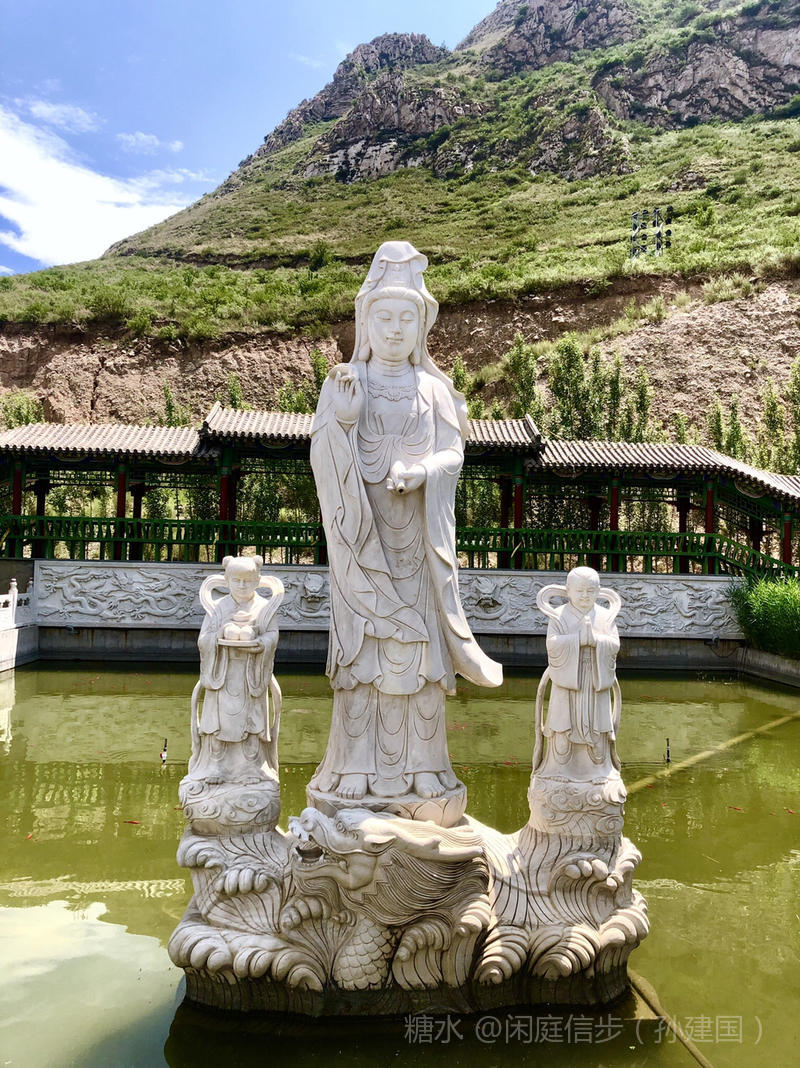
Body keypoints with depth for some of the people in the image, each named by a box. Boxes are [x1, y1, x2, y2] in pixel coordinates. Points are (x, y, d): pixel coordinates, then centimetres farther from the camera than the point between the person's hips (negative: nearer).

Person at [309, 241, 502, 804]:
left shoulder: (433, 389, 8)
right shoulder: (342, 384, 5)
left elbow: (453, 452, 0)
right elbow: (322, 455, -2)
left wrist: (421, 471, -18)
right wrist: (343, 418, -20)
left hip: (417, 534, 1)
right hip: (362, 534, -1)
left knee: (418, 643, 2)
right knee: (362, 643, 0)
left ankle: (422, 764, 14)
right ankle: (359, 766, 11)